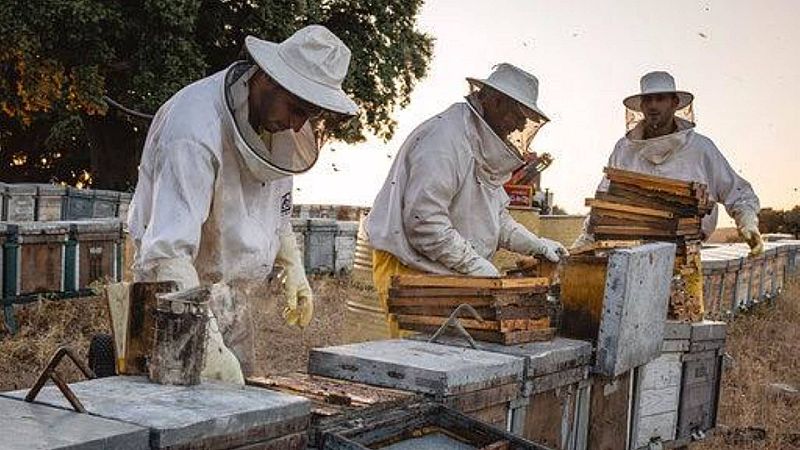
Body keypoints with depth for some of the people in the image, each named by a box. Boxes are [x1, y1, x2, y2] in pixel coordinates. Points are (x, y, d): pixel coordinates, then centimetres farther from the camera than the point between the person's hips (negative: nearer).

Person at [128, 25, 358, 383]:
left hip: (234, 297, 8)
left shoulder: (276, 117, -1)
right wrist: (209, 345, -42)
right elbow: (168, 251, -36)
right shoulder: (196, 129, -29)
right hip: (182, 292, -8)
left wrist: (293, 268, 15)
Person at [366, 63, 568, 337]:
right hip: (410, 271, -9)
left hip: (450, 273, 10)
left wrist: (537, 246, 12)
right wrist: (476, 265, -19)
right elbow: (424, 222, -25)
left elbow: (496, 216, 24)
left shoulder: (484, 148, 16)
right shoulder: (443, 141, -18)